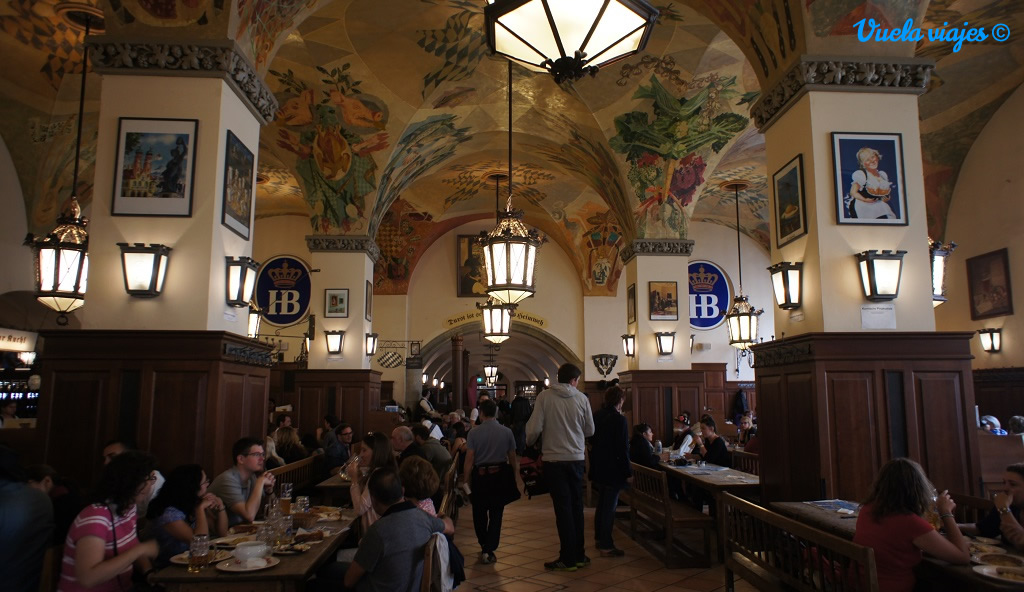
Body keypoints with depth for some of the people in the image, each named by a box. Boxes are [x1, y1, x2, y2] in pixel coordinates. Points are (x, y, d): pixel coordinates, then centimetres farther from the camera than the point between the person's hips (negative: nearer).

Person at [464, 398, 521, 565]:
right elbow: (513, 458, 3)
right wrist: (516, 476, 16)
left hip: (480, 475, -1)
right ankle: (489, 550, 3)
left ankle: (483, 546, 30)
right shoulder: (506, 432, -2)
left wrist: (466, 481, 0)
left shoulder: (474, 432, -7)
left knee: (479, 513, 16)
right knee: (496, 514, 7)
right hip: (500, 475, 1)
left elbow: (469, 459, -9)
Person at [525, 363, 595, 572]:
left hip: (554, 459, -2)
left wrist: (528, 444, 10)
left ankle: (568, 558, 8)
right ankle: (579, 555, 23)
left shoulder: (544, 397, -8)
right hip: (576, 458, 2)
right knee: (576, 506, 14)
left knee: (563, 508, 3)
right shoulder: (582, 398, -3)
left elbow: (534, 428, -11)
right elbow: (590, 431, 6)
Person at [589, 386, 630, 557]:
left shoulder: (597, 416, 4)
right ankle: (606, 546, 3)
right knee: (610, 506, -1)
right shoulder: (619, 419, -19)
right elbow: (623, 448, -19)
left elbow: (592, 440, 15)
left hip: (598, 468, 8)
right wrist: (628, 472, -13)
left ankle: (599, 538, 30)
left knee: (601, 503, 20)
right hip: (613, 470, -8)